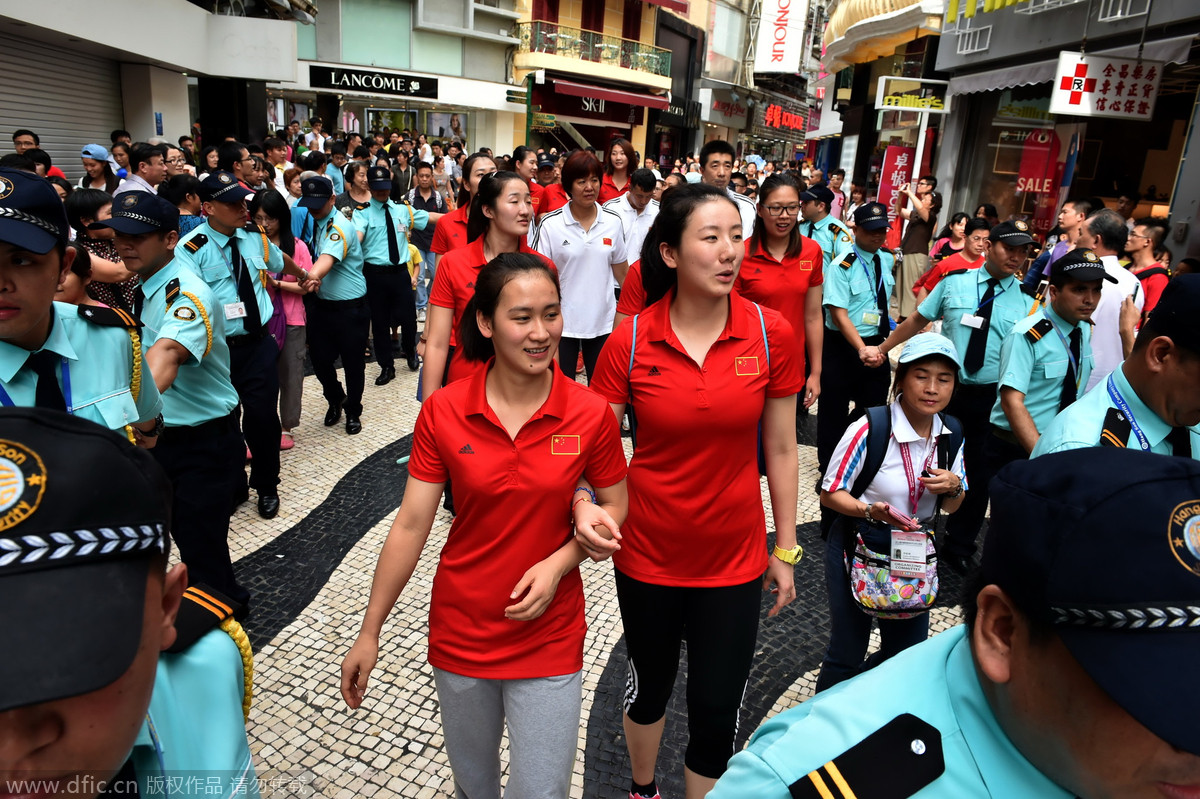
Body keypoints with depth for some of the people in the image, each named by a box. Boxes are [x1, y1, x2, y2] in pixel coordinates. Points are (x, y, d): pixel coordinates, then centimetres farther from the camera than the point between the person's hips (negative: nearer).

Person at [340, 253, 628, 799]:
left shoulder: (591, 415, -14)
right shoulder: (443, 411, -13)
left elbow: (616, 506, -1)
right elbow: (411, 524, -7)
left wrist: (558, 564, -17)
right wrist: (369, 632, -3)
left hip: (548, 639, -1)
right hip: (460, 629, 2)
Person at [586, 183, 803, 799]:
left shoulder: (772, 334, -11)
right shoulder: (629, 342, -14)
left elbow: (780, 448, -3)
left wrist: (786, 548, 2)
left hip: (734, 558, 0)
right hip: (648, 553, 1)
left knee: (717, 712, 10)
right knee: (650, 685, 24)